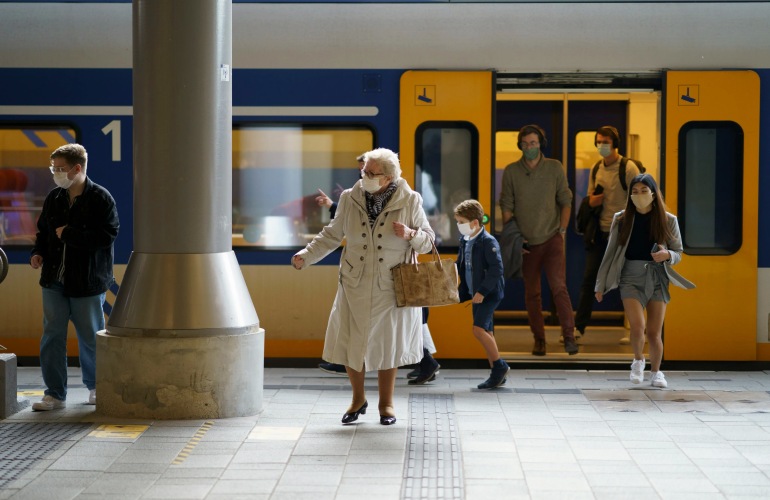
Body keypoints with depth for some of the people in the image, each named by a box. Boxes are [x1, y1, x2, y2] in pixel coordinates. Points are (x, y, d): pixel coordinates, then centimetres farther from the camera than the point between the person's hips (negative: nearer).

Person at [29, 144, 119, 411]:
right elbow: (43, 231, 20)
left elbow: (107, 235, -19)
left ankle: (96, 387, 28)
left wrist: (68, 234, -18)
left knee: (91, 338, 8)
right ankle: (55, 394, 11)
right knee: (52, 337, 4)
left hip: (88, 283, -5)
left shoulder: (100, 198, -10)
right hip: (54, 281, 5)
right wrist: (38, 252, 0)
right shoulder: (53, 198, 8)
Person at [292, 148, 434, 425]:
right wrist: (305, 255, -2)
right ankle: (358, 399, 26)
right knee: (351, 343, 4)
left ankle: (386, 403, 25)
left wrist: (411, 235, -21)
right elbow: (332, 235, 9)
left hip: (391, 288, -2)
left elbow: (428, 241, 0)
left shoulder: (409, 201, -6)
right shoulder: (350, 198, -3)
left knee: (388, 345, 8)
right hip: (355, 286, 2)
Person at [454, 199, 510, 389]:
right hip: (476, 294, 9)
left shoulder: (488, 242, -15)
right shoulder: (465, 241, 9)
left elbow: (496, 269, -21)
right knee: (486, 333, 10)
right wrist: (463, 291, 13)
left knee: (479, 329, -18)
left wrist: (482, 291, -22)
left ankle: (499, 365, -6)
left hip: (490, 293, -9)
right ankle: (497, 373, 16)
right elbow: (460, 266, 20)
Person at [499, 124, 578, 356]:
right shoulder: (511, 171, -1)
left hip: (551, 239, -1)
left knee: (558, 286, -16)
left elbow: (565, 201, 5)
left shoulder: (554, 168, -2)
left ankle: (569, 336, -13)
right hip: (526, 243, 2)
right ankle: (539, 339, 18)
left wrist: (562, 230, -1)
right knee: (532, 294, 8)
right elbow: (507, 207, 2)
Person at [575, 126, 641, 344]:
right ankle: (578, 327, 7)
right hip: (600, 232, 6)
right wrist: (594, 199, -5)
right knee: (589, 278, 3)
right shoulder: (596, 170, 9)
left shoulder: (628, 168, -10)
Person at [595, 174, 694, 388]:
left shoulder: (668, 220, 1)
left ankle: (656, 372, 27)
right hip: (631, 277, -1)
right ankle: (638, 361, 14)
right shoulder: (621, 219, 1)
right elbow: (611, 253, 7)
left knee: (654, 333, 3)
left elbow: (678, 253, 8)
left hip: (658, 278, 1)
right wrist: (601, 284, 8)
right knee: (638, 326, -17)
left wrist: (667, 255, -16)